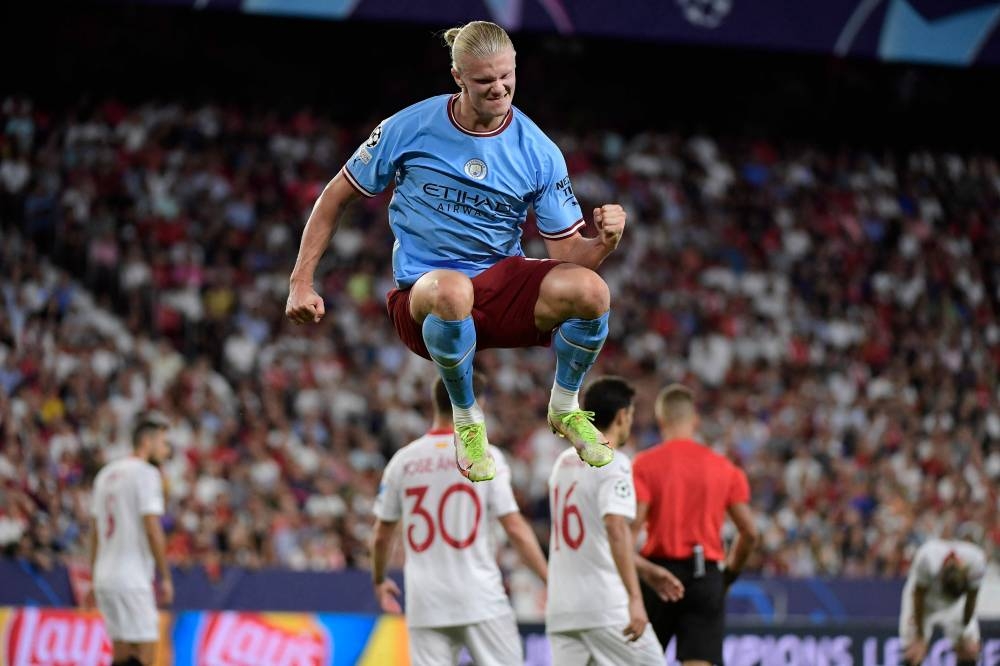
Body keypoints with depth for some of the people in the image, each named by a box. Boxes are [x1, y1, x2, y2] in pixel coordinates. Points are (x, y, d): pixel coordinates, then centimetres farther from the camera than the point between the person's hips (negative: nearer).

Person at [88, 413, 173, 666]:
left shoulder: (106, 474, 16)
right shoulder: (146, 473, -8)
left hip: (105, 578, 8)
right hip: (132, 579, -8)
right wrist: (165, 577, -10)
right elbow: (152, 529, -15)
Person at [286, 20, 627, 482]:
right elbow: (336, 197, 5)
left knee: (590, 291, -29)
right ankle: (466, 419, -12)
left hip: (501, 281, 3)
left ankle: (565, 409, 4)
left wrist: (604, 241, -25)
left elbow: (569, 254, -2)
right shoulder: (410, 128, -7)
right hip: (422, 294, -2)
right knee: (452, 290, -42)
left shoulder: (538, 152, -3)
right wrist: (301, 283, 0)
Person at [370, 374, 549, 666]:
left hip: (424, 604, 4)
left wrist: (379, 581, 28)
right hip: (480, 600, -4)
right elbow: (515, 528, -9)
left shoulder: (404, 459, 6)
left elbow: (381, 535, 12)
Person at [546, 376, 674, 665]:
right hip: (606, 607, -7)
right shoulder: (614, 463, -9)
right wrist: (635, 598, -28)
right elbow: (617, 531, -23)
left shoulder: (564, 462, 17)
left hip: (561, 607, 7)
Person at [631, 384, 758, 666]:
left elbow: (632, 526, -11)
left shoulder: (645, 464, -2)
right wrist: (730, 572, 20)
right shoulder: (724, 467, 7)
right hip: (706, 575, 1)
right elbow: (749, 532, 6)